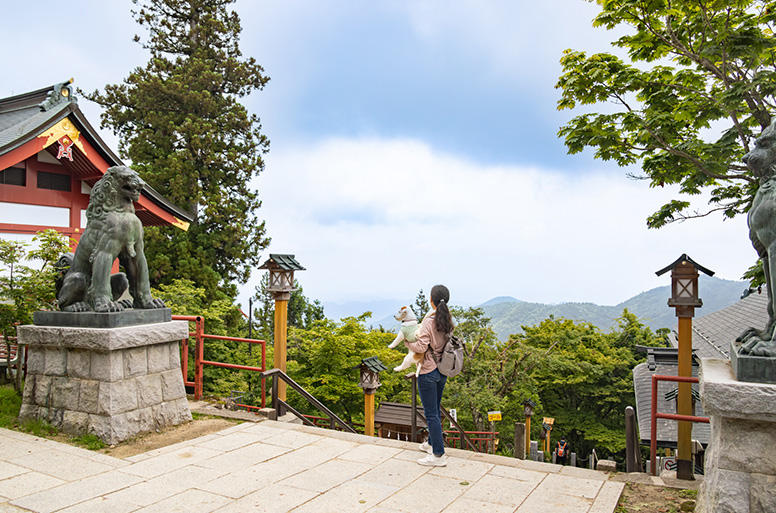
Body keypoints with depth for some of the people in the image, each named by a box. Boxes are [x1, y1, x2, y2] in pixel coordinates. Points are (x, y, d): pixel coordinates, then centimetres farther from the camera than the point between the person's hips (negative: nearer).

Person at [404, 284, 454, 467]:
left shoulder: (429, 321, -21)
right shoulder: (448, 319, 1)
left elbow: (421, 347, -23)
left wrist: (407, 342, -6)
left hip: (428, 372, -8)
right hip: (443, 370, 8)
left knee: (431, 414, 0)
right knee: (435, 410, 22)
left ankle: (439, 455, 5)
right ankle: (432, 443, 37)